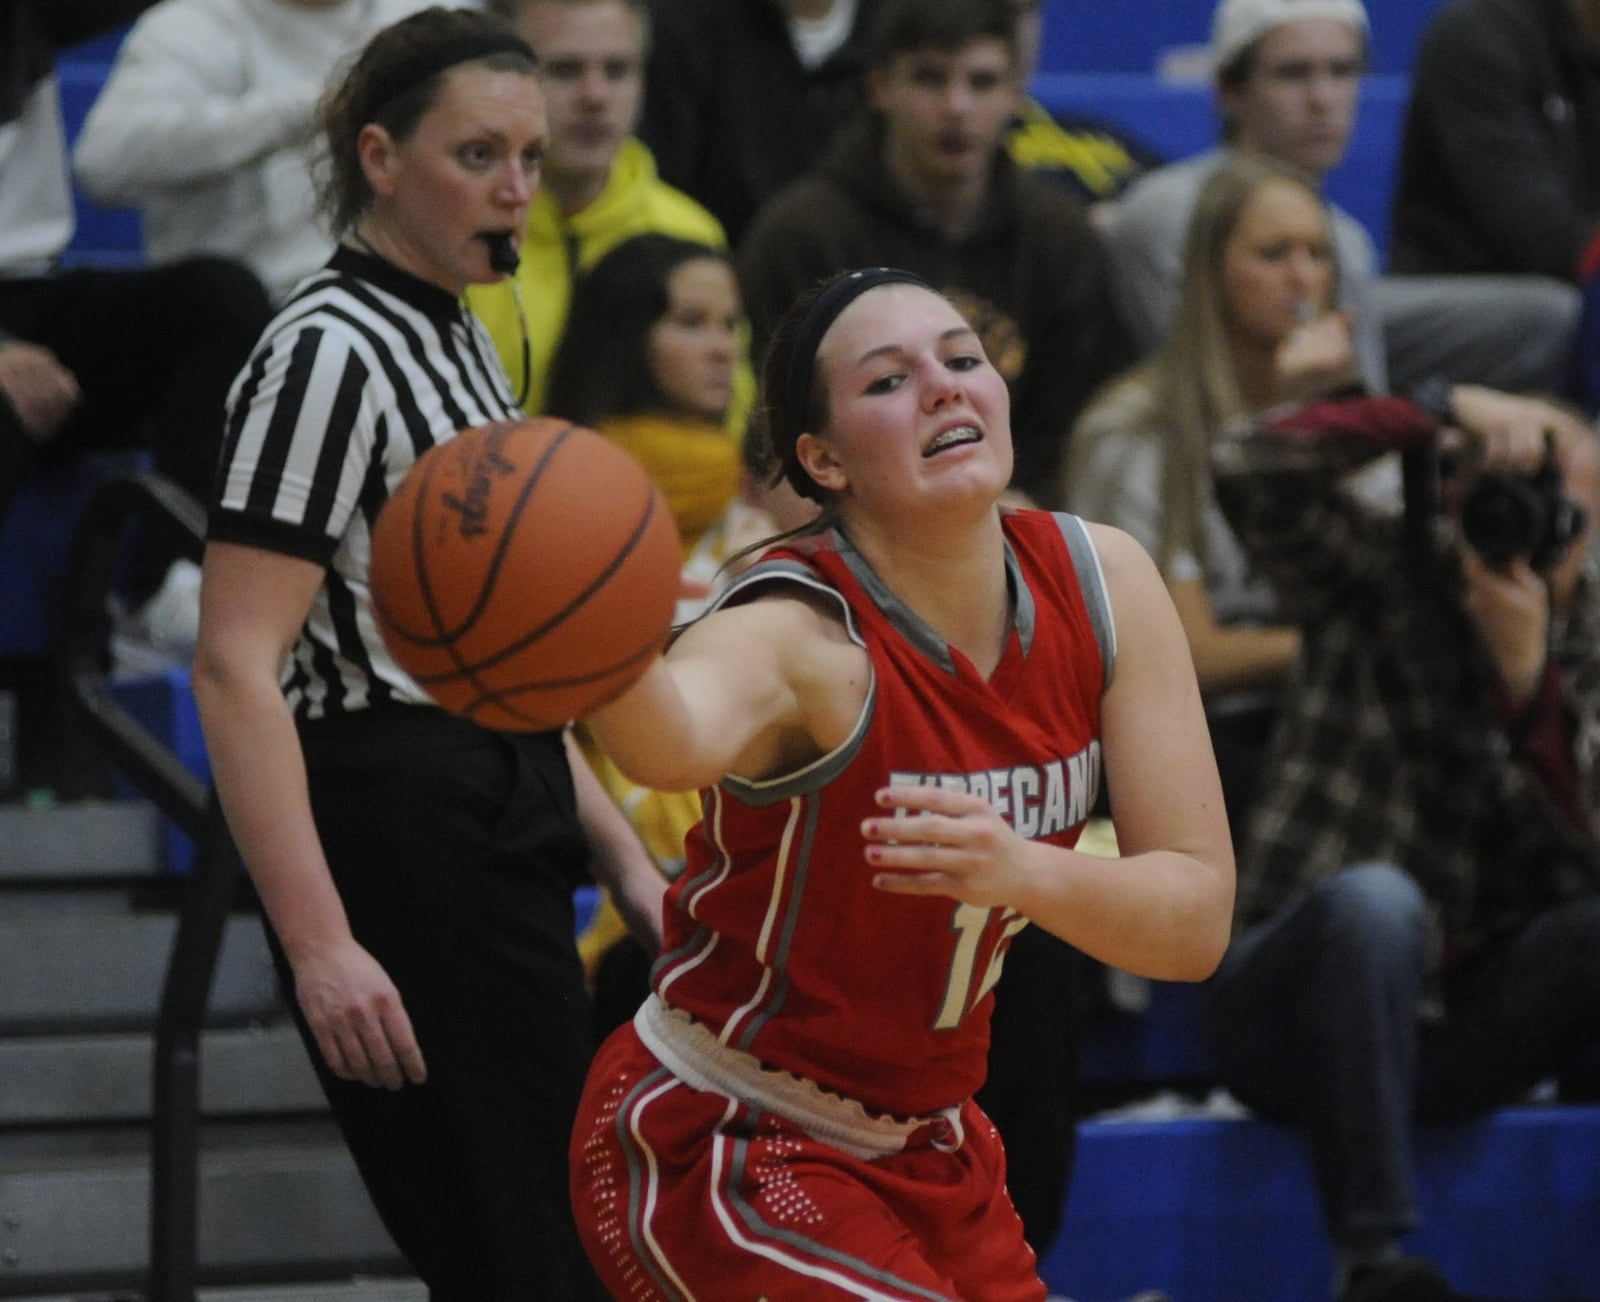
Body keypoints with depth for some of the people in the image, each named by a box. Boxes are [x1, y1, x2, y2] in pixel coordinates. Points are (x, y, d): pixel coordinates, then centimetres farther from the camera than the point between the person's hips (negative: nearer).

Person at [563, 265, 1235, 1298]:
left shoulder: (1097, 582, -8)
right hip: (722, 1146, -7)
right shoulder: (803, 633, -26)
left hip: (924, 1145, 7)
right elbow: (673, 739, -52)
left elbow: (1200, 916, -11)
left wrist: (1025, 872, -32)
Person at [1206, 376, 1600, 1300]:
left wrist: (1526, 677, -23)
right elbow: (1249, 470, -18)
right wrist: (1445, 412, -19)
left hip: (1456, 1033, 3)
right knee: (1377, 900, -37)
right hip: (1297, 1011, -3)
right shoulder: (1381, 579, 0)